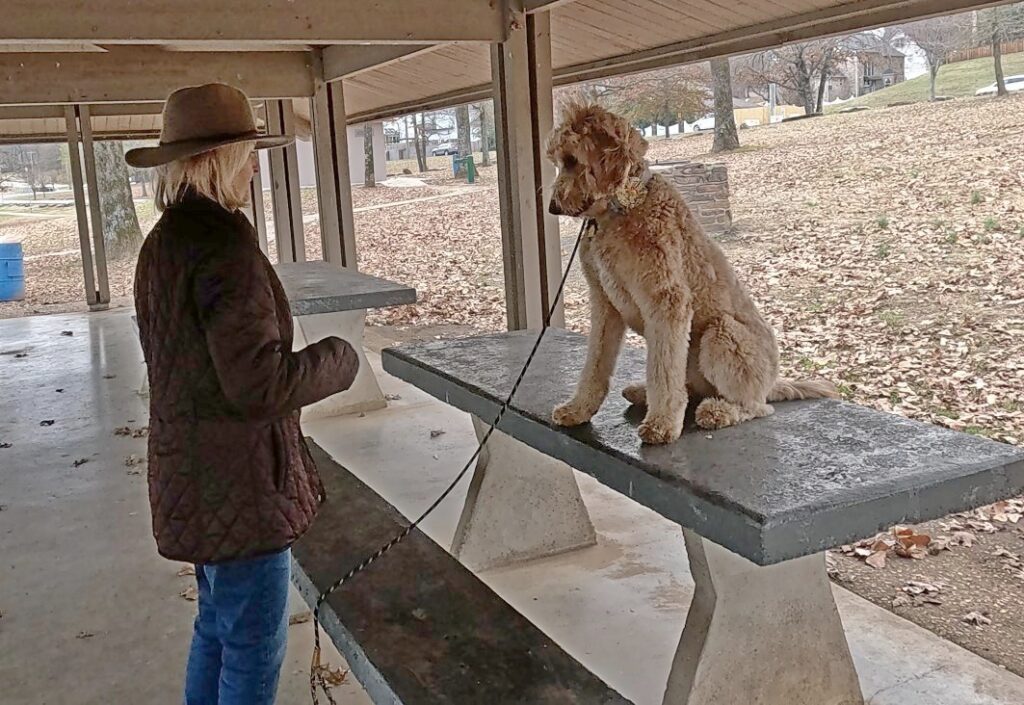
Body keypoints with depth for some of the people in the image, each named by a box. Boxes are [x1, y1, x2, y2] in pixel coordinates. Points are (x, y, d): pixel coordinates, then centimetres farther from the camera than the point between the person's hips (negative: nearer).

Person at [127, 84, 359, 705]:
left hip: (194, 477, 10)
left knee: (219, 628, 24)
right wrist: (338, 360, -10)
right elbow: (259, 381, -26)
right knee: (253, 647, 5)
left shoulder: (164, 240, 10)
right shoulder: (224, 241, -22)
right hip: (236, 485, -10)